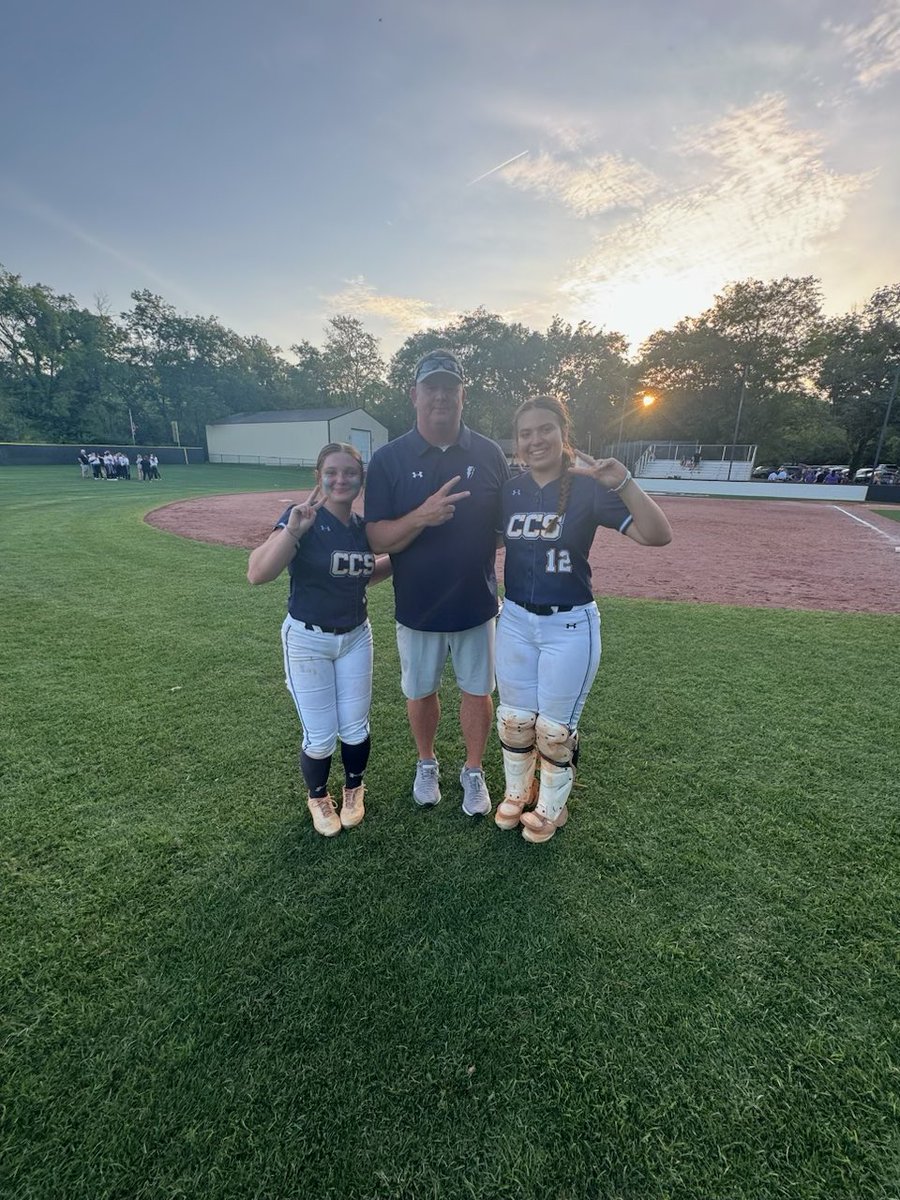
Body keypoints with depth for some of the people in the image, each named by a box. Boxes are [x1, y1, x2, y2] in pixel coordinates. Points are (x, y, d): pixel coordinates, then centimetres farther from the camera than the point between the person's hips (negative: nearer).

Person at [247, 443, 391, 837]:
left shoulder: (364, 528, -1)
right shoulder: (301, 518, -18)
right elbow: (257, 574, -30)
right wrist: (292, 530, -43)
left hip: (355, 637, 4)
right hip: (307, 641, -4)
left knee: (355, 728, 12)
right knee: (320, 737, 5)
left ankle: (353, 789, 41)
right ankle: (317, 798, 36)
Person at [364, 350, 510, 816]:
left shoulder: (490, 455, -2)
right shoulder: (389, 459, -6)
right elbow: (376, 539, -11)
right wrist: (421, 517, -28)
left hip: (476, 603, 1)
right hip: (417, 606, 0)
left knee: (477, 690, 13)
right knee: (420, 692, 17)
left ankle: (474, 772, 37)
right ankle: (426, 764, 43)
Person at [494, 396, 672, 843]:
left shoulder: (588, 487, -12)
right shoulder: (510, 490, 1)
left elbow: (657, 535, -22)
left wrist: (623, 482, -35)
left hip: (570, 626, -4)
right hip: (515, 621, 4)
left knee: (554, 727, 11)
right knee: (514, 719, 16)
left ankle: (551, 807, 38)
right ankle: (517, 793, 43)